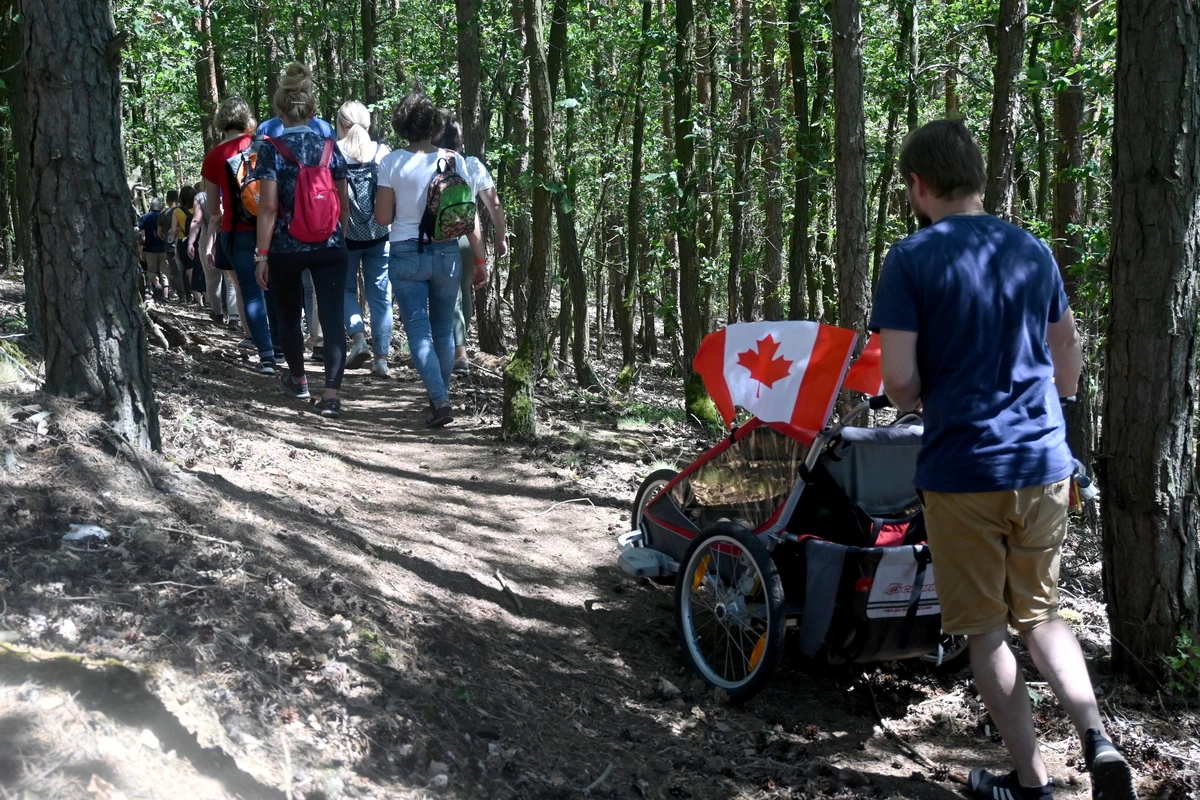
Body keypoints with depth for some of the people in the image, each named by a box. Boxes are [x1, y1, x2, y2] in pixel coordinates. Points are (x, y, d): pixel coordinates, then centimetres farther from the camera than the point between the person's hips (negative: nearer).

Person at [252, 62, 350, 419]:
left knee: (289, 314, 19)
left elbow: (268, 207, -12)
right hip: (329, 247, 1)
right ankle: (331, 393, -12)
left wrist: (262, 255, -8)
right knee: (332, 318, -2)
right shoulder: (329, 148, 2)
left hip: (286, 248, -1)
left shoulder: (272, 149, -7)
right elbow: (343, 203, 6)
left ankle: (297, 379, 36)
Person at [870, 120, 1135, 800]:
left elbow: (899, 380, -14)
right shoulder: (1034, 251, 7)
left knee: (986, 630, 9)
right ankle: (1096, 738, -1)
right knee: (1041, 615, 19)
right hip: (1044, 463, 5)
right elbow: (1068, 358, 15)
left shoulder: (912, 258, -10)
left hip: (961, 469, -5)